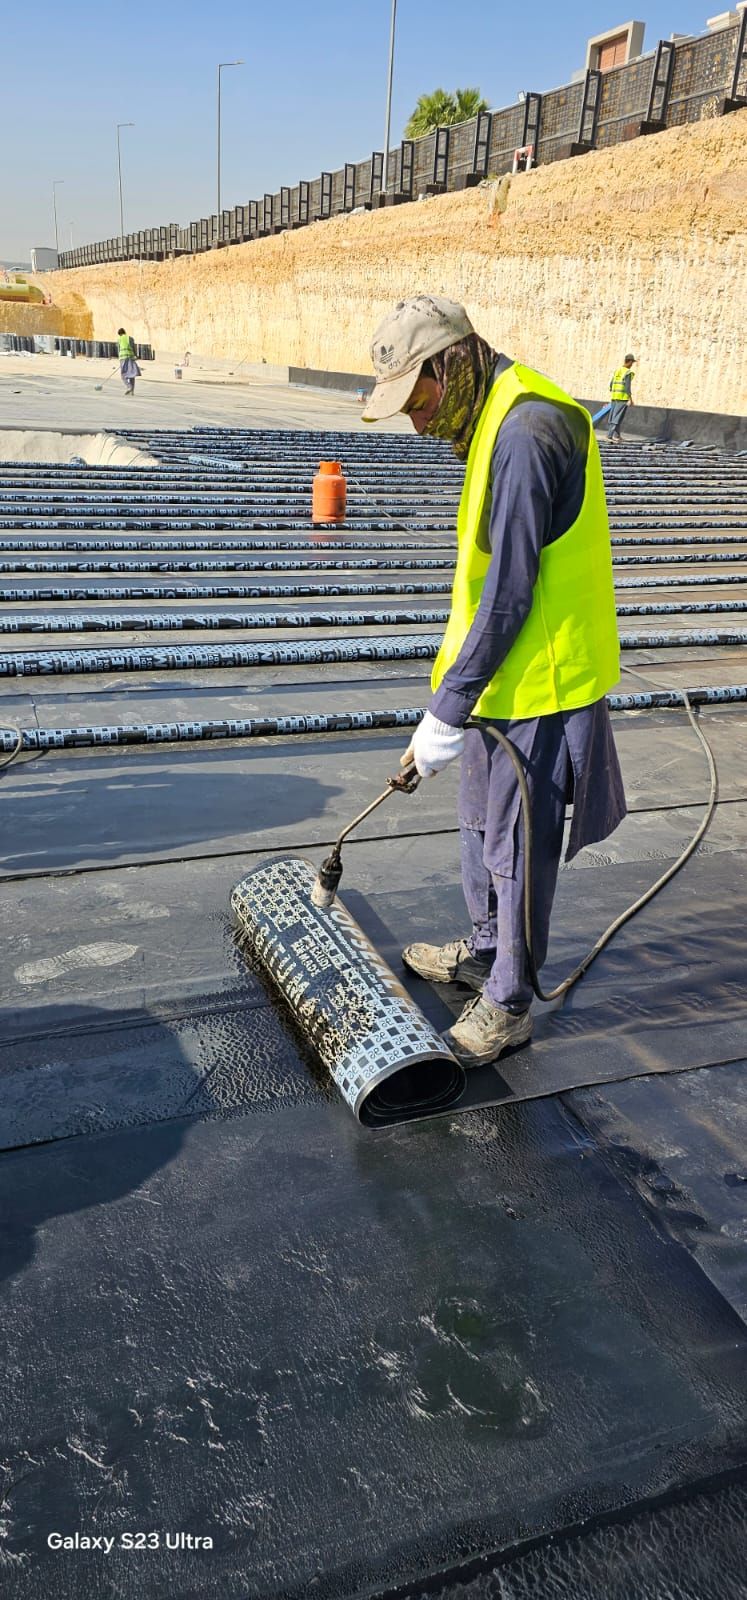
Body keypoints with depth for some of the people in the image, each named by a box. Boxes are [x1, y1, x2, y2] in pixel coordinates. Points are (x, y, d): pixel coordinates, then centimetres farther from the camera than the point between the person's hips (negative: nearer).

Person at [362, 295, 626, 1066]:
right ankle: (484, 951, 43)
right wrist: (458, 695, 18)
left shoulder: (525, 435, -23)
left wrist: (445, 713, -20)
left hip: (541, 687, -10)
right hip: (505, 677, 10)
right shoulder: (498, 419, 9)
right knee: (481, 828, 23)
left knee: (517, 854, 4)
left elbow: (507, 597, -25)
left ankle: (507, 1006, 22)